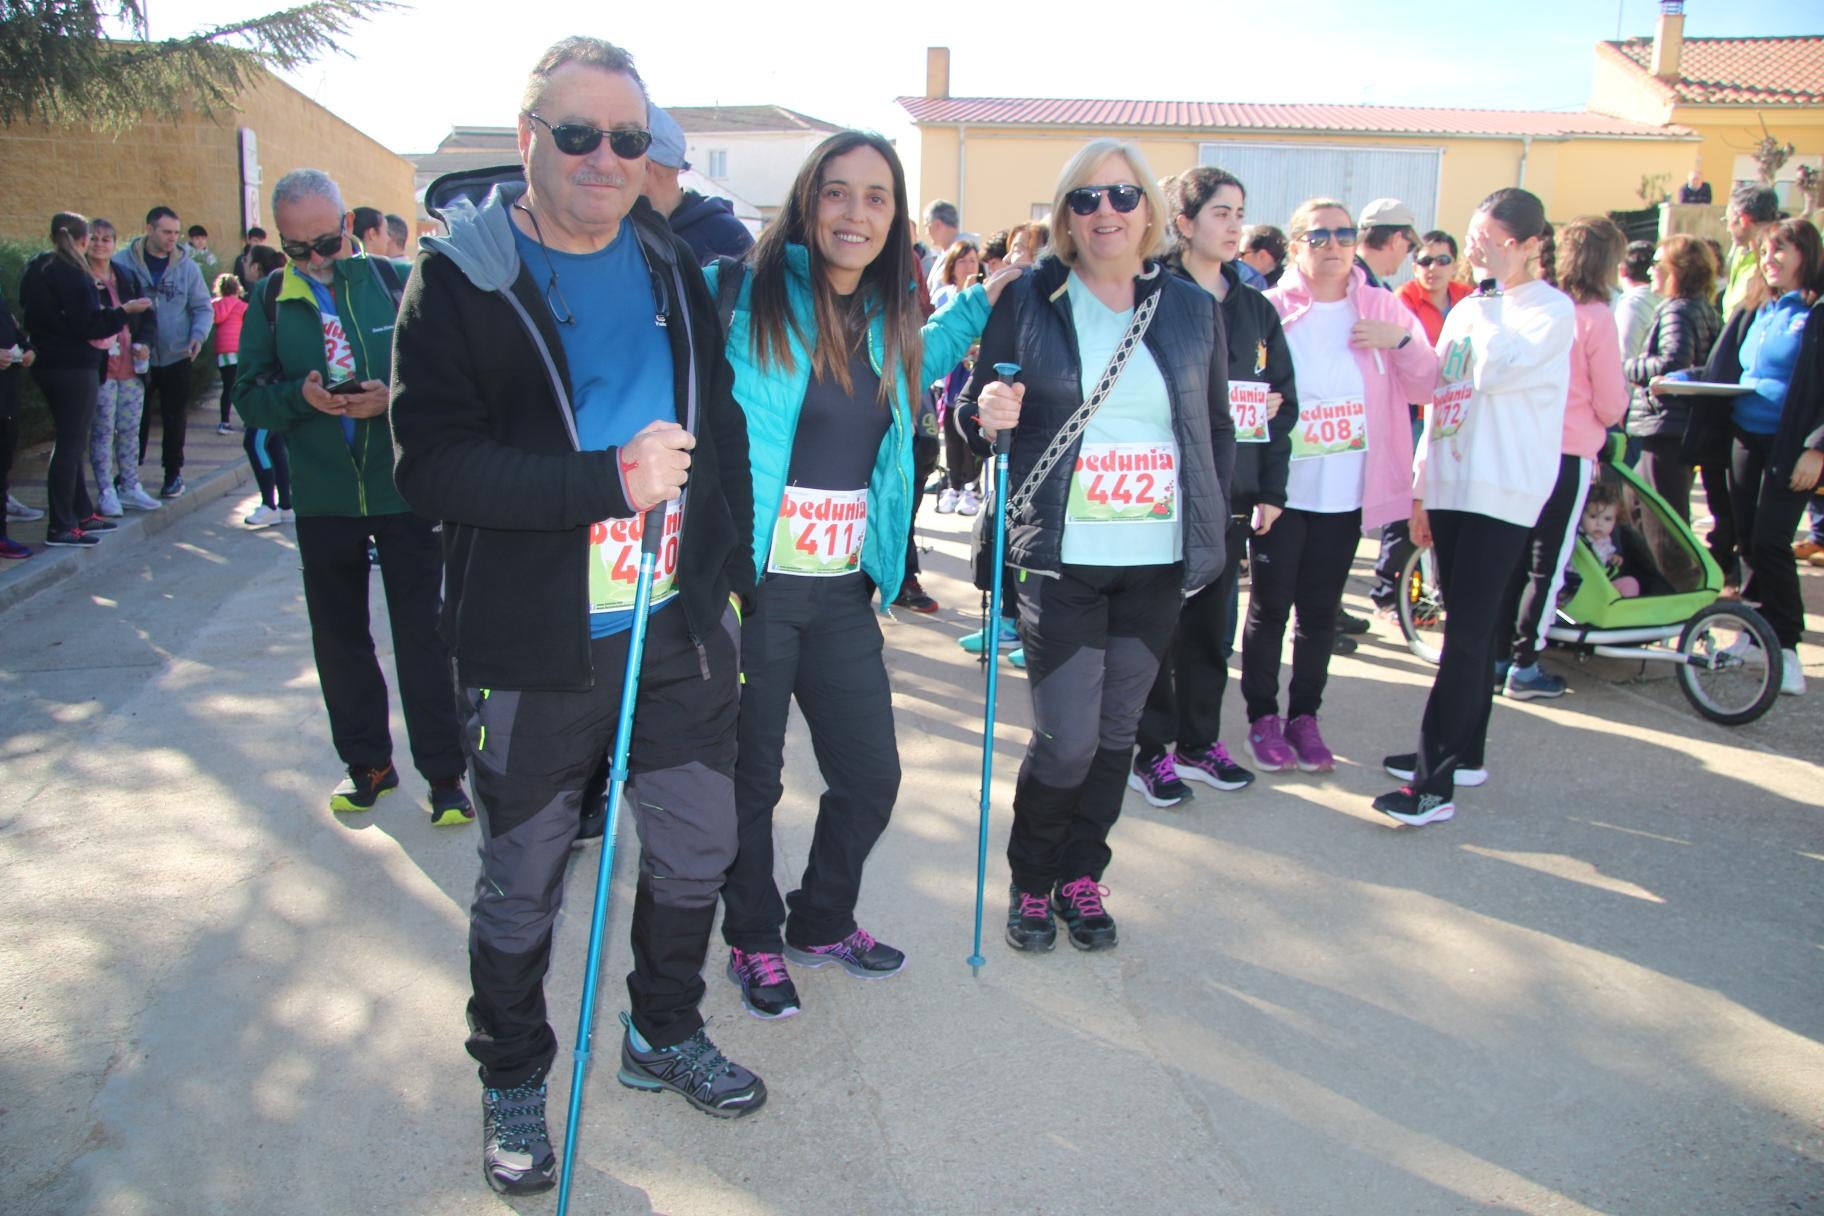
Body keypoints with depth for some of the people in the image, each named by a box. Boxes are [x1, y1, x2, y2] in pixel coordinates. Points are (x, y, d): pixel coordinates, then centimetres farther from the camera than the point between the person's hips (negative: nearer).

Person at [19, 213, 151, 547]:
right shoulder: (73, 274, -15)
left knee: (69, 442, 16)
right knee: (71, 444, -5)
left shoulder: (33, 271, 10)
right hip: (75, 368, -9)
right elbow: (89, 325, -19)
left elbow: (29, 316, 17)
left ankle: (82, 514, 23)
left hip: (46, 365, 9)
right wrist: (124, 310, -10)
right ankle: (61, 527, -3)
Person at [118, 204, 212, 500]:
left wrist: (198, 335, -12)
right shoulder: (123, 262, -5)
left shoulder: (187, 266, 0)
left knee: (175, 420, 9)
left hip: (176, 357, 1)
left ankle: (173, 473, 22)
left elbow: (203, 307, 5)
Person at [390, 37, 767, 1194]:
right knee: (522, 885, 11)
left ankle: (665, 1032, 42)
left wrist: (727, 576, 7)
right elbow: (433, 462, -19)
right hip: (536, 649, -4)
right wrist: (609, 481, -25)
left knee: (697, 850, 16)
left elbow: (722, 425, 13)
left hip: (680, 629, 5)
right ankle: (514, 1080, 35)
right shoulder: (462, 275, -9)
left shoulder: (673, 264, 7)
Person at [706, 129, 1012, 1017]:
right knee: (751, 778, 9)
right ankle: (753, 941, 34)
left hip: (844, 590, 6)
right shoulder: (747, 299, -10)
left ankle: (822, 922, 38)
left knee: (871, 774, 12)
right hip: (752, 585, -5)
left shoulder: (888, 321, 9)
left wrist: (978, 304, 23)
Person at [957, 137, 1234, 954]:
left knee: (1117, 732, 11)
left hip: (1158, 559, 3)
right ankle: (1030, 881, 20)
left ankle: (1082, 876, 30)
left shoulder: (1192, 309, 7)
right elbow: (975, 414, 4)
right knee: (1067, 740, -5)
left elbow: (1216, 429, 13)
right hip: (1063, 557, -3)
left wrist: (1210, 526, 7)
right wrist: (987, 417, -19)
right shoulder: (1030, 302, 0)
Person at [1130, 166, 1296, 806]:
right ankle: (1153, 750, 13)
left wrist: (1271, 489, 8)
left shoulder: (1255, 309, 12)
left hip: (1232, 494, 6)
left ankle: (1199, 742, 25)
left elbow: (1282, 400, 13)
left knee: (1213, 623, 13)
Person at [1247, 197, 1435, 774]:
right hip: (1281, 486, -2)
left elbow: (1425, 386, 5)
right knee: (1270, 606, 4)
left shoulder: (1382, 308, 5)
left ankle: (1304, 716, 24)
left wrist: (1402, 340, -12)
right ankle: (1262, 717, 18)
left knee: (1320, 611, 11)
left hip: (1346, 492, 3)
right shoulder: (1269, 310, -3)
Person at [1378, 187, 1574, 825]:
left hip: (1502, 493, -7)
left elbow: (1495, 371, -22)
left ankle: (1434, 780, -9)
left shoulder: (1553, 310, -5)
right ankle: (1463, 753, 23)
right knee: (1470, 628, 13)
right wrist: (1420, 488, 17)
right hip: (1451, 486, 7)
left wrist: (1492, 289, -12)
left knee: (1467, 633, -10)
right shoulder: (1467, 310, 16)